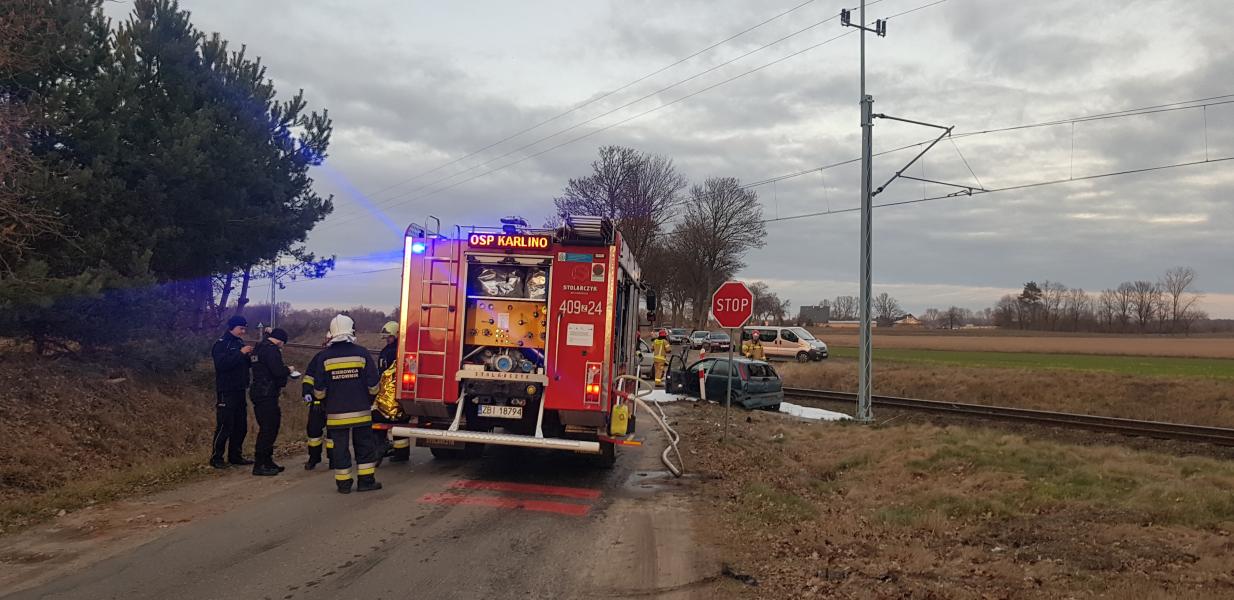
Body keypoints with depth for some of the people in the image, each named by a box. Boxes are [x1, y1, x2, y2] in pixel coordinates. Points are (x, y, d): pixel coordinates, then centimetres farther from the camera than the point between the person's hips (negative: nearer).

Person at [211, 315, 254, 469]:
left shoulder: (240, 344, 16)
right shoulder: (221, 344, -7)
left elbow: (248, 363, 20)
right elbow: (221, 364, -23)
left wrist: (251, 354, 0)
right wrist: (241, 353, -24)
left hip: (239, 391, 8)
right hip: (226, 392, -8)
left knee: (241, 426, 10)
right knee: (224, 427, -7)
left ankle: (235, 456, 19)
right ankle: (216, 458, 1)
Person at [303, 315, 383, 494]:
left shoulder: (324, 357, -4)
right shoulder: (362, 353, -6)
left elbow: (319, 390, -1)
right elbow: (373, 384, -2)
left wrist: (325, 404, 19)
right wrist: (369, 401, 17)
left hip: (336, 414, 0)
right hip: (361, 412, 0)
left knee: (340, 448, 8)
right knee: (365, 446, 11)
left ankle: (343, 483, 13)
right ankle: (366, 481, 13)